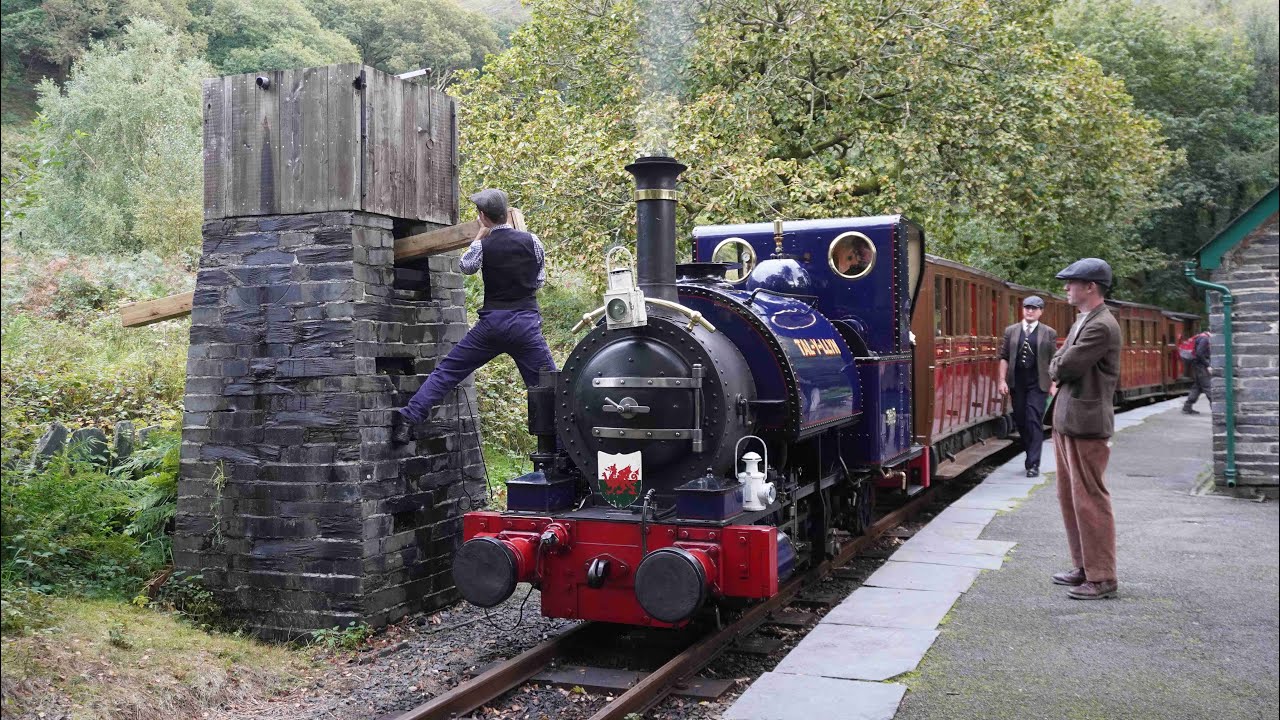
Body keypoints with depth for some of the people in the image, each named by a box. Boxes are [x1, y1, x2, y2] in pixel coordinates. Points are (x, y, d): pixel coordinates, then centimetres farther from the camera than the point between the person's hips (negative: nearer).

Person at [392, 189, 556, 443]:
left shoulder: (484, 245, -3)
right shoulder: (530, 240, -1)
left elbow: (466, 267, 18)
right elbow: (540, 281, 9)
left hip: (492, 321, 0)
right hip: (526, 322, 0)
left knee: (447, 370, 9)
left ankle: (408, 417, 5)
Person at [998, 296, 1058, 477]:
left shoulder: (1049, 333, 1)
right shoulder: (1011, 331, 7)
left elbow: (1054, 361, 0)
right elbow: (1004, 357, 6)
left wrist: (1053, 384, -5)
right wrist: (1002, 380, -1)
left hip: (1038, 384, -3)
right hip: (1017, 383, 3)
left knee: (1034, 421, -7)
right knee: (1020, 421, 9)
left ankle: (1033, 464, -4)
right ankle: (1032, 454, 26)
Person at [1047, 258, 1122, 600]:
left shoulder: (1101, 326, -17)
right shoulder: (1083, 320, 15)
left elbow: (1065, 366, -20)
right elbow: (1057, 364, 15)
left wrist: (1057, 366, -1)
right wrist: (1061, 366, -4)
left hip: (1086, 424, -10)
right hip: (1067, 421, 10)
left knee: (1090, 500, -4)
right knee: (1070, 497, 16)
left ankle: (1102, 578, 4)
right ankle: (1084, 567, 26)